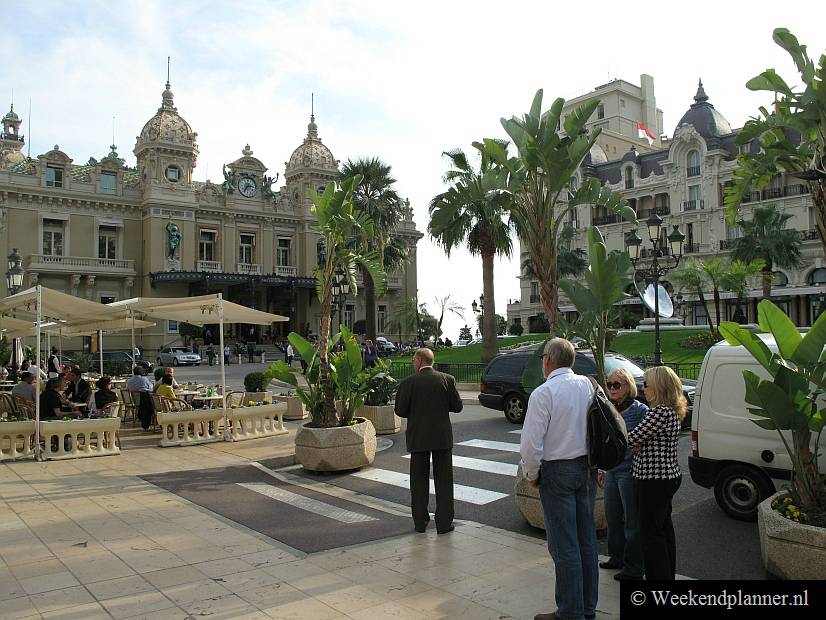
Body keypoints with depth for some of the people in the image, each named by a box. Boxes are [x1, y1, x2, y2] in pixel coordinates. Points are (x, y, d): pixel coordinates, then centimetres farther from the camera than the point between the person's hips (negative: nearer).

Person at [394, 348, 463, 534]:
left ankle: (420, 522, 17)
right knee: (444, 481, 9)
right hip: (443, 437, 1)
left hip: (418, 438, -1)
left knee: (419, 482, 11)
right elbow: (457, 406, -1)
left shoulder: (408, 383, -9)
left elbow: (400, 411, -8)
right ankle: (444, 523, 12)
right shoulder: (447, 380, -5)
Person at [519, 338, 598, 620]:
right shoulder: (587, 385, 1)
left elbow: (531, 443, -18)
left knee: (564, 546, 2)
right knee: (586, 539, 16)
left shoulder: (543, 393, -16)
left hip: (557, 472, -7)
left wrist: (531, 474, -3)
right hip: (587, 469, 7)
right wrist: (595, 464, 14)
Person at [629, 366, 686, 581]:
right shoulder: (671, 411, 11)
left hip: (655, 480, -10)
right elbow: (647, 439, 14)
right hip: (668, 476, 10)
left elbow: (632, 438, -20)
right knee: (664, 528, 19)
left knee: (651, 533, -1)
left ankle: (659, 578, 6)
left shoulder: (660, 412, -22)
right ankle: (668, 575, 30)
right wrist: (639, 444, -6)